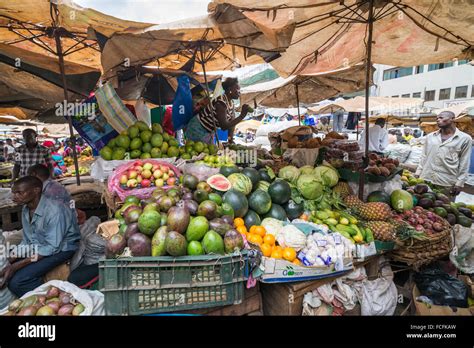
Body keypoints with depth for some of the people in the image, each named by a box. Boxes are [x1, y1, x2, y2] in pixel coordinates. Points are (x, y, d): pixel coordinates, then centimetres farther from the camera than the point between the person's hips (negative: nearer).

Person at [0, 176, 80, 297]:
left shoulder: (54, 210, -27)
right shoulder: (26, 209, -1)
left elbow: (53, 248, -24)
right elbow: (26, 241, 8)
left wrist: (16, 266, -24)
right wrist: (10, 262, -7)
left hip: (61, 248, -8)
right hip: (37, 246, 8)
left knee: (16, 281, -20)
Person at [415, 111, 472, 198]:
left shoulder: (465, 139, 1)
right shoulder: (430, 136, 11)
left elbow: (464, 164, 0)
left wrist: (459, 183, -4)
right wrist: (417, 173, 9)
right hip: (425, 180, 3)